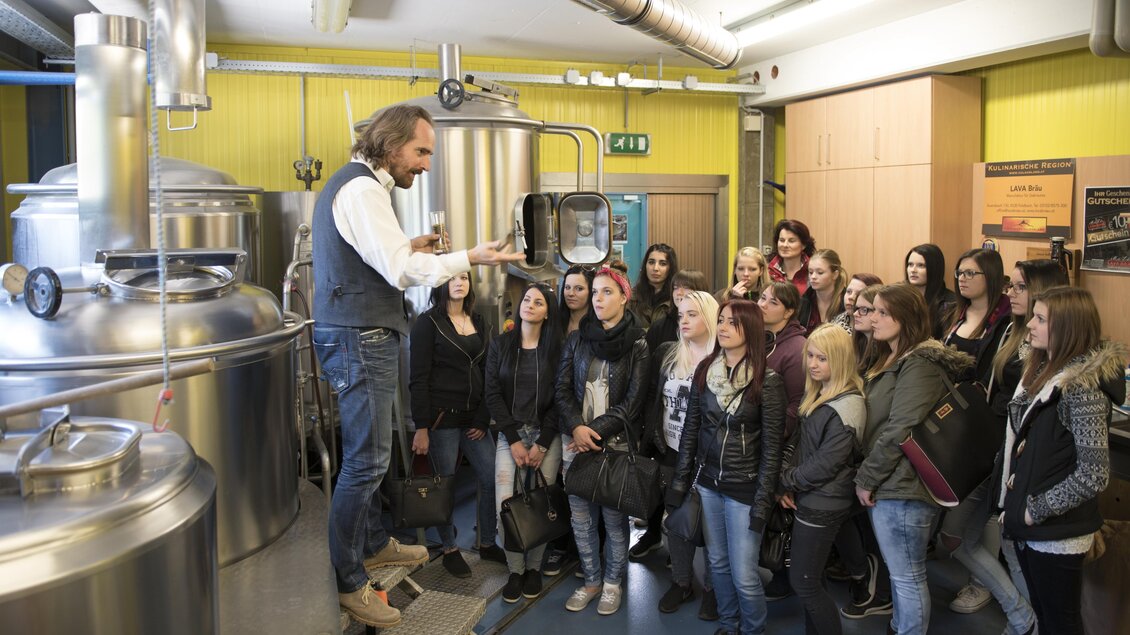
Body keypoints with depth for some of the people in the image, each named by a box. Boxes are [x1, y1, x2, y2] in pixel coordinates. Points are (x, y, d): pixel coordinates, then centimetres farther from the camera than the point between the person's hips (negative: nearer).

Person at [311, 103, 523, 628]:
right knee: (365, 461, -5)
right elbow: (401, 271, -20)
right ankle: (346, 584, 4)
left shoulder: (354, 183, 18)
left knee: (369, 454, 19)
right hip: (360, 341, -11)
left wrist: (407, 249, 8)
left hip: (359, 336, 11)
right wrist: (471, 258, -16)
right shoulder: (362, 189, -15)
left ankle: (373, 544, 34)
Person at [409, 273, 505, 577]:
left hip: (473, 417, 5)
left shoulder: (478, 323, 13)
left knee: (493, 478, 4)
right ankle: (450, 550, 20)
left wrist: (483, 418, 3)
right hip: (442, 417, -5)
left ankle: (487, 543, 22)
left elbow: (487, 374, 12)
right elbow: (418, 379, -8)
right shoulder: (428, 322, -3)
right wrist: (421, 427, -13)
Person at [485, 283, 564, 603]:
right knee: (506, 504, -10)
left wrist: (542, 444, -9)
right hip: (510, 434, 1)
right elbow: (493, 394, 0)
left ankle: (534, 567, 15)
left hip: (547, 435, -1)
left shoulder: (556, 348, 2)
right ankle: (515, 570, 7)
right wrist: (514, 440, -8)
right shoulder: (500, 344, 6)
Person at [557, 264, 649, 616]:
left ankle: (612, 582, 23)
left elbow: (632, 401, -7)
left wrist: (597, 430, -14)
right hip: (576, 441, 3)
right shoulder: (576, 339, 7)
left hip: (616, 443, -3)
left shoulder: (637, 344, -2)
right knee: (581, 516, 8)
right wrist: (576, 427, -13)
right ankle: (591, 580, 26)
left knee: (614, 517, 3)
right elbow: (563, 389, 3)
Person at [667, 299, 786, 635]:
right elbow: (691, 428, 5)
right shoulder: (704, 370, 1)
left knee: (744, 575, 0)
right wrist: (680, 480, 3)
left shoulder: (768, 380, -12)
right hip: (708, 483, 4)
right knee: (718, 564, 17)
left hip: (744, 488, -4)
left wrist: (763, 500, -13)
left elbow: (772, 445, -11)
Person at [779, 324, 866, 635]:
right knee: (811, 577, 17)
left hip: (823, 505, -9)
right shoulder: (819, 395, 6)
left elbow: (825, 465, -21)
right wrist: (789, 486, -1)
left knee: (804, 581, 1)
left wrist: (786, 479, -9)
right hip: (809, 498, 9)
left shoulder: (846, 407, -22)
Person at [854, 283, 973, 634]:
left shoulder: (919, 365, -17)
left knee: (907, 577, 3)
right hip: (889, 486, 10)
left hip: (902, 488, -10)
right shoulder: (892, 360, 15)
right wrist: (869, 478, 10)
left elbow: (900, 432, -22)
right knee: (899, 573, 20)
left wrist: (865, 478, -14)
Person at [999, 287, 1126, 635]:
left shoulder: (1083, 387, -20)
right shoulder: (1042, 371, 6)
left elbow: (1093, 474, -24)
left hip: (1057, 533, -8)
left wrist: (1037, 510, -17)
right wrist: (1015, 505, 6)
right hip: (1029, 527, 8)